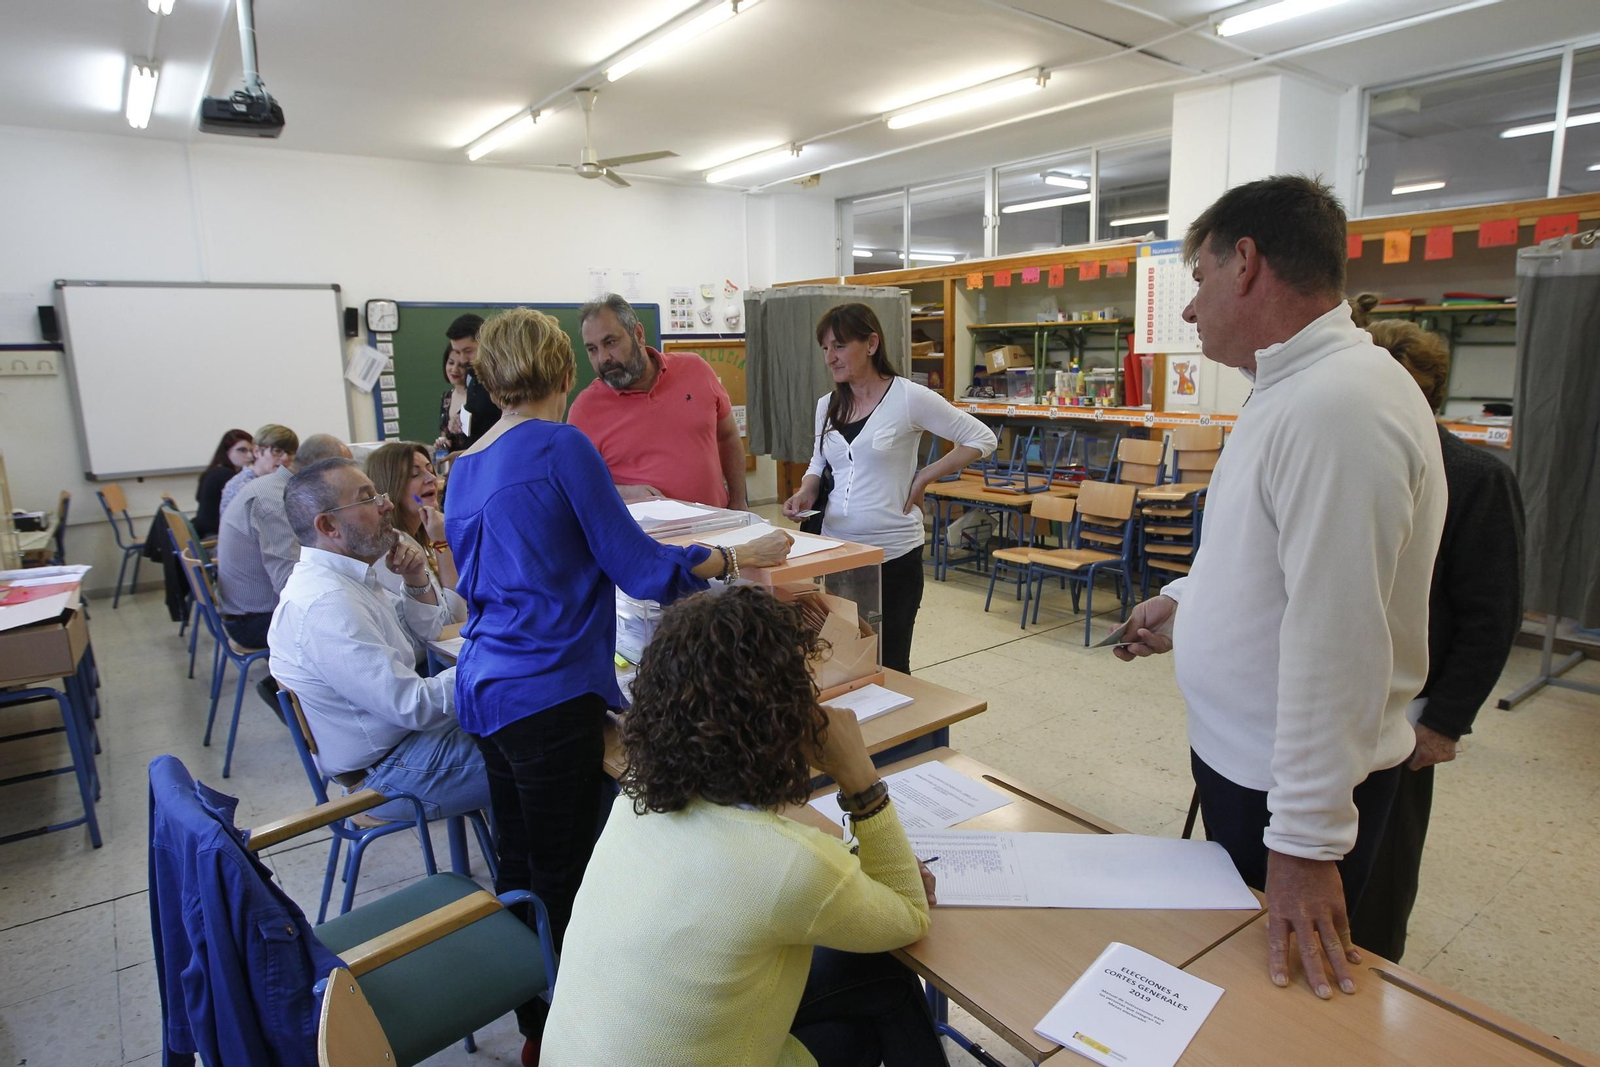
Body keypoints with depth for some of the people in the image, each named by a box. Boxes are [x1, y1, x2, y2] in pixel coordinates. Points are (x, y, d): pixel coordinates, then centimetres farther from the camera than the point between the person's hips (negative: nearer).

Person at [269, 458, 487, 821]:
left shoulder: (348, 575, 3)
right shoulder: (324, 603, -28)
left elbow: (428, 629, 15)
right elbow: (414, 706, -28)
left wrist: (416, 580, -4)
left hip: (408, 723, 10)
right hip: (386, 771, -10)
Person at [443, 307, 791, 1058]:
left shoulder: (464, 470, 10)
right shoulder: (561, 446, -13)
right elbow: (639, 567, -14)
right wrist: (743, 557, -5)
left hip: (487, 687, 8)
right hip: (549, 694, -8)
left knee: (517, 865, 18)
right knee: (559, 880, 5)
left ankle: (532, 1024, 34)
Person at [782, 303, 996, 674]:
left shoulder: (909, 398, -9)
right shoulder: (827, 405, 7)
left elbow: (982, 439, -4)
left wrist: (924, 477, -8)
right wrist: (807, 492, -1)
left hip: (893, 553, -5)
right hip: (835, 548, 5)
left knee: (889, 664, 5)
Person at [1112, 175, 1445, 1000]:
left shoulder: (1337, 405, -28)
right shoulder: (1295, 388, 8)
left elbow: (1334, 642, -30)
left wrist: (1307, 840, -26)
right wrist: (1187, 603, 14)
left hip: (1298, 781, -9)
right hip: (1243, 752, 9)